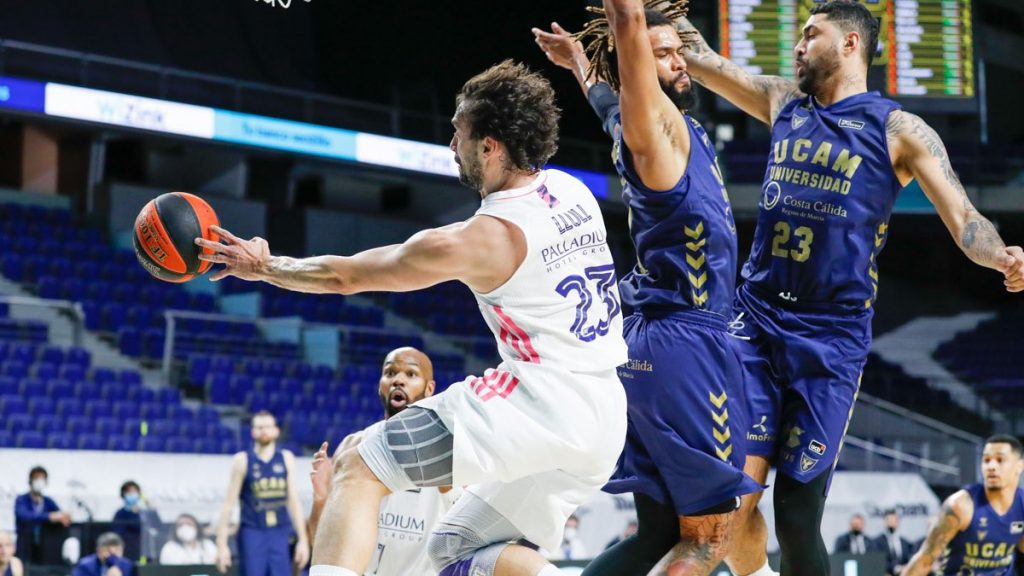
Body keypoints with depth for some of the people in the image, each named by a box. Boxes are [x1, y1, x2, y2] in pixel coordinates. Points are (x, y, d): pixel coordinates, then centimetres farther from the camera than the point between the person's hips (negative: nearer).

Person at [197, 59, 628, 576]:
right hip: (607, 420, 8)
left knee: (357, 470, -3)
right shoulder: (573, 190, 7)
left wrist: (264, 266, 16)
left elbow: (343, 276, 1)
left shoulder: (473, 243, -12)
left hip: (539, 403, -8)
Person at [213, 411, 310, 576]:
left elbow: (294, 501, 9)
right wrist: (222, 544, -5)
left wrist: (302, 539, 5)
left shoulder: (286, 459, 7)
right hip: (252, 533, -2)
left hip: (280, 535, 3)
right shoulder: (242, 460, -2)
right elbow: (228, 503, -1)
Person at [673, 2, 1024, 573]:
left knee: (798, 514, -6)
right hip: (756, 319, 4)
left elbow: (965, 219, -7)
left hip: (831, 336, -4)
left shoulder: (899, 130, 0)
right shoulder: (782, 102, 14)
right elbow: (700, 57, 20)